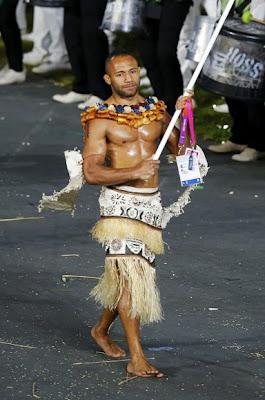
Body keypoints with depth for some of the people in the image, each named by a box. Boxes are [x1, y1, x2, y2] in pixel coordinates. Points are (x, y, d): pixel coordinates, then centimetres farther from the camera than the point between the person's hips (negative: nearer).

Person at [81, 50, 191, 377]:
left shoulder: (156, 110, 11)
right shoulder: (100, 120, -5)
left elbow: (181, 151, 8)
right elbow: (91, 173, -13)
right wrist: (134, 172, -24)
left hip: (151, 203, 6)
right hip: (120, 202, -6)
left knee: (137, 275, 13)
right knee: (129, 274, -14)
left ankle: (101, 329, 37)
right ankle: (137, 359, -15)